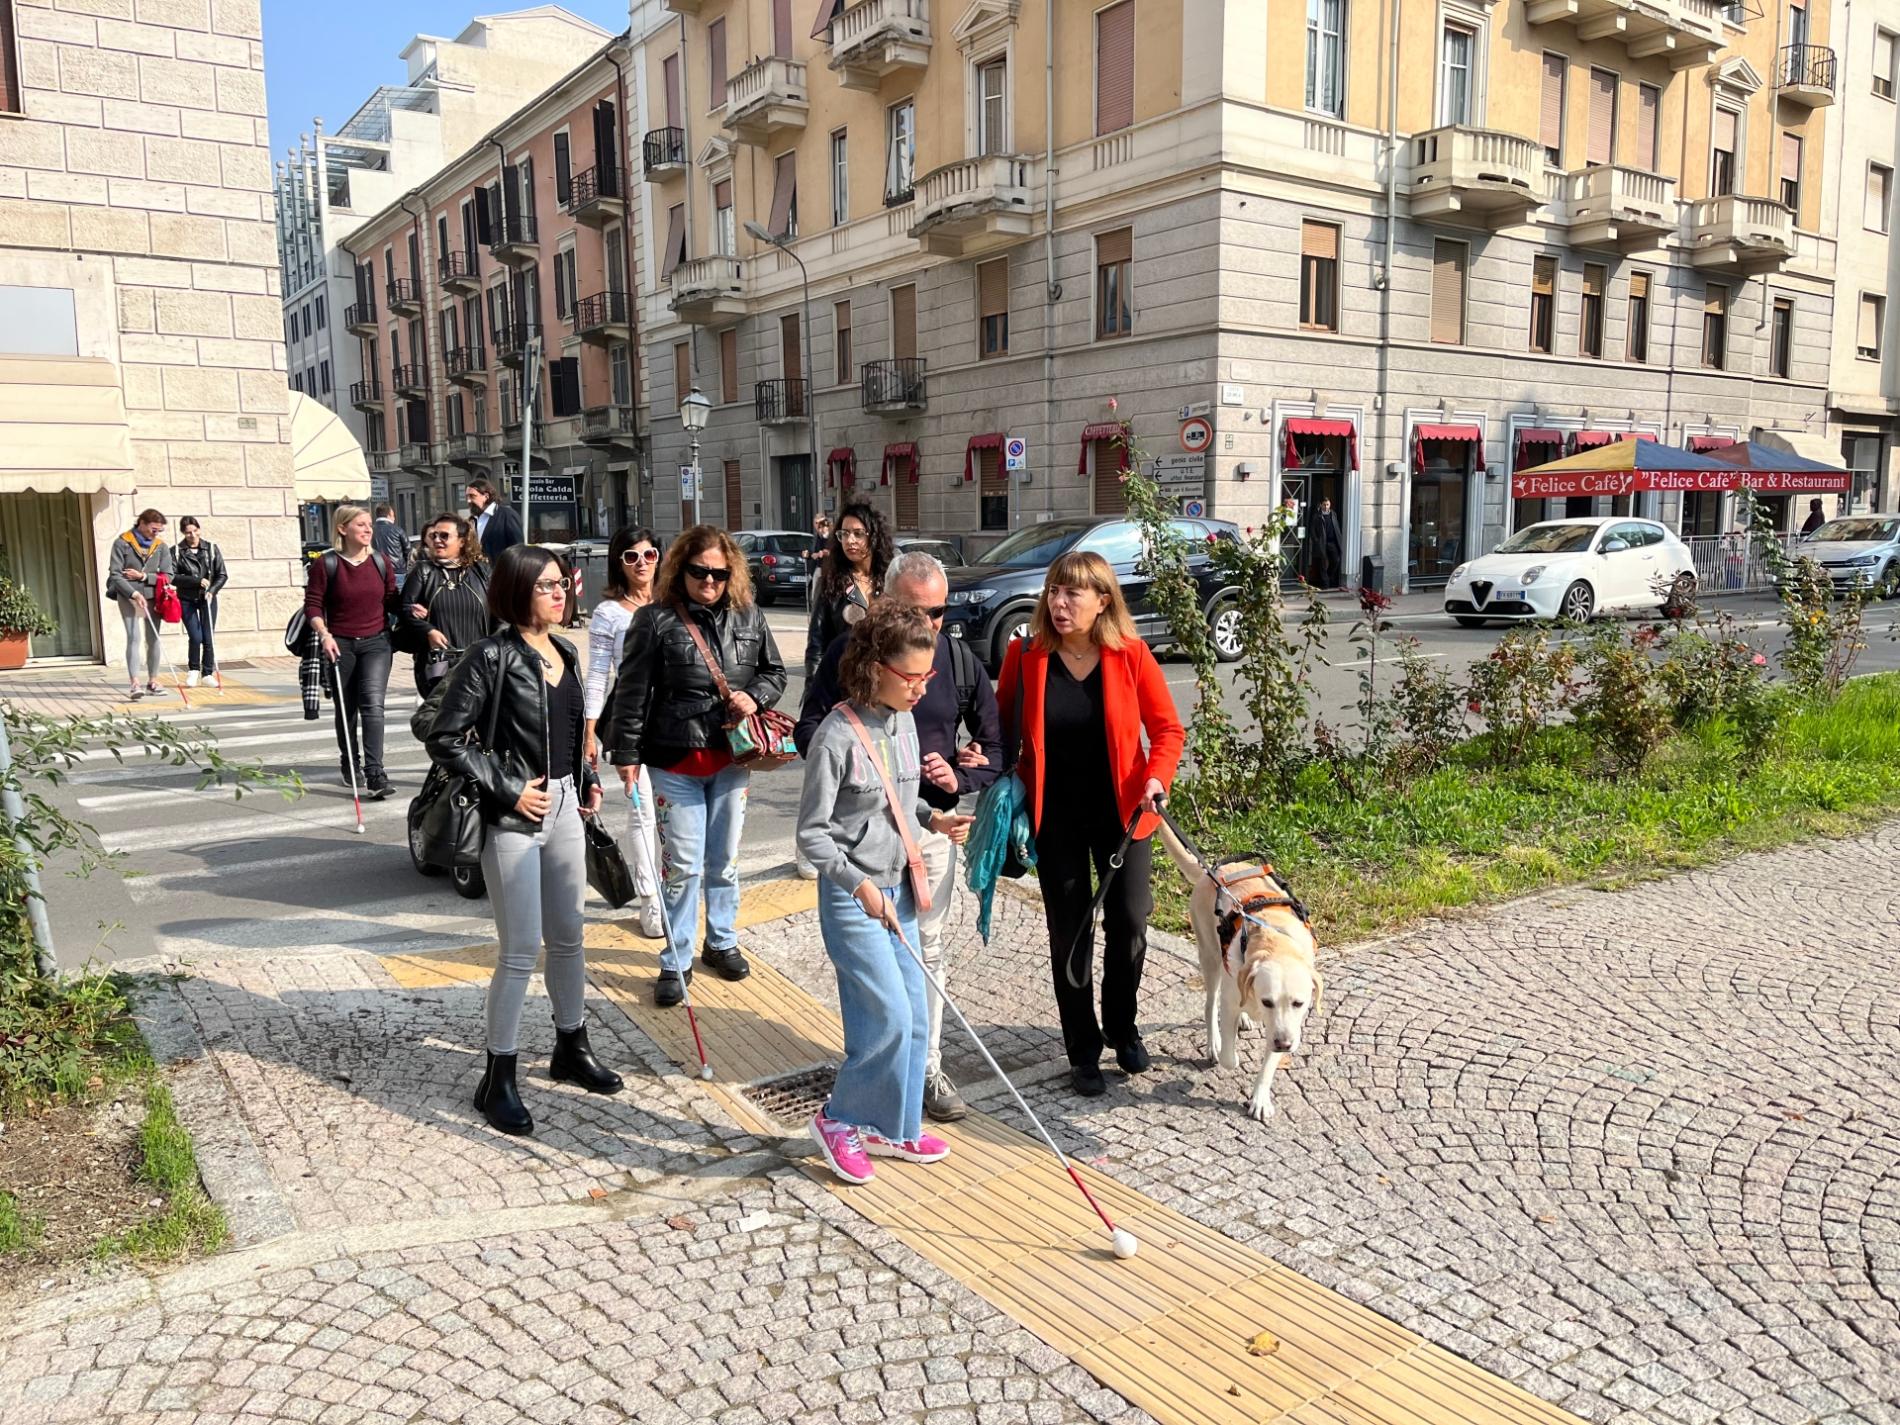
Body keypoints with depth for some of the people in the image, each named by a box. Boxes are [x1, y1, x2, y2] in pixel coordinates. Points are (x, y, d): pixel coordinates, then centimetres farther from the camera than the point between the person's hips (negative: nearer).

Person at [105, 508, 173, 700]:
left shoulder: (161, 546, 5)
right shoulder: (122, 543, -5)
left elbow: (167, 576, 1)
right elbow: (115, 575, -9)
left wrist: (143, 576, -12)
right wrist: (135, 594, -19)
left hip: (152, 597, 4)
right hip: (128, 597, -4)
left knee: (153, 639, 7)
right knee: (134, 638, -12)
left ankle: (152, 682, 17)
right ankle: (135, 684, -17)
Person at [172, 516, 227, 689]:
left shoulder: (212, 549, 2)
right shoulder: (176, 552, -2)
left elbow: (222, 574, 2)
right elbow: (173, 576, -10)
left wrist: (211, 590, -13)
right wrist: (197, 581, -20)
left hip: (207, 598, 1)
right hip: (186, 599, -1)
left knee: (208, 638, -2)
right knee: (195, 637, -10)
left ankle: (208, 673, 14)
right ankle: (193, 670, 13)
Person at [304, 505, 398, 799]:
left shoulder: (381, 562, 3)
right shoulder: (325, 564, -5)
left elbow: (392, 600, 10)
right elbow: (312, 604, -4)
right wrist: (324, 634, -17)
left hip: (376, 642, 1)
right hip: (340, 644, 0)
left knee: (373, 704, -14)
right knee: (346, 708, 13)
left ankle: (375, 773, -18)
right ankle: (349, 763, 34)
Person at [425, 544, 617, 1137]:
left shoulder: (565, 652, 8)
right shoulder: (492, 657, -14)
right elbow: (445, 739, -16)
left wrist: (586, 779, 7)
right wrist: (508, 791, -16)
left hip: (564, 806, 7)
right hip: (513, 817, -7)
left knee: (568, 936, 17)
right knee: (521, 950, -2)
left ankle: (572, 1049, 33)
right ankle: (498, 1079, 12)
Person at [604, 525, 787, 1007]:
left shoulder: (749, 617, 4)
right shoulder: (656, 620, -7)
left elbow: (775, 673, 14)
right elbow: (633, 691, -7)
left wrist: (755, 696, -7)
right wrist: (627, 753, -9)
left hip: (731, 759, 4)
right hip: (675, 761, -3)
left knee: (725, 860, 15)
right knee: (682, 865, 1)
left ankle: (722, 943, 34)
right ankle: (675, 962, 15)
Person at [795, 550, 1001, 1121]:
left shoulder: (960, 660, 1)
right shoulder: (850, 651, -6)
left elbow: (995, 746, 8)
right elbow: (809, 729, 0)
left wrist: (961, 779, -11)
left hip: (931, 825, 2)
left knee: (926, 948, 8)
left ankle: (927, 1066, 19)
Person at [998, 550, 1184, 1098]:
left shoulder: (1130, 654, -9)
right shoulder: (1025, 655, -8)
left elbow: (1166, 727, -4)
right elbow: (1003, 729, 2)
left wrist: (1156, 778, -20)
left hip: (1121, 812, 1)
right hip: (1054, 818, 0)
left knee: (1129, 923, 10)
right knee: (1070, 934, 8)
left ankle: (1122, 1027, 36)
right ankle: (1083, 1050, 24)